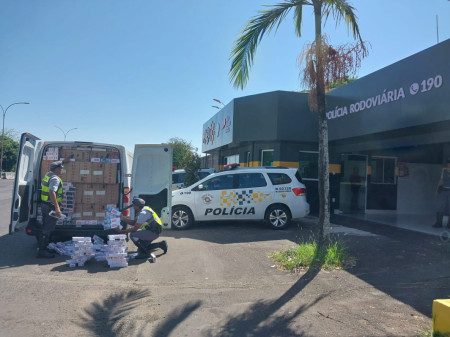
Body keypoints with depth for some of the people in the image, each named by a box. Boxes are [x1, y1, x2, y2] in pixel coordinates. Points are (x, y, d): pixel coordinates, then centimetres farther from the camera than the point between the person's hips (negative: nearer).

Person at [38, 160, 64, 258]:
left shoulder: (47, 175, 11)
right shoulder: (55, 178, -19)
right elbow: (52, 193, -30)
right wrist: (57, 208, -34)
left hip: (44, 205, 10)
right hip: (50, 206, -10)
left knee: (46, 227, 18)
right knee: (48, 229, -3)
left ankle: (42, 248, 26)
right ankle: (42, 251, 3)